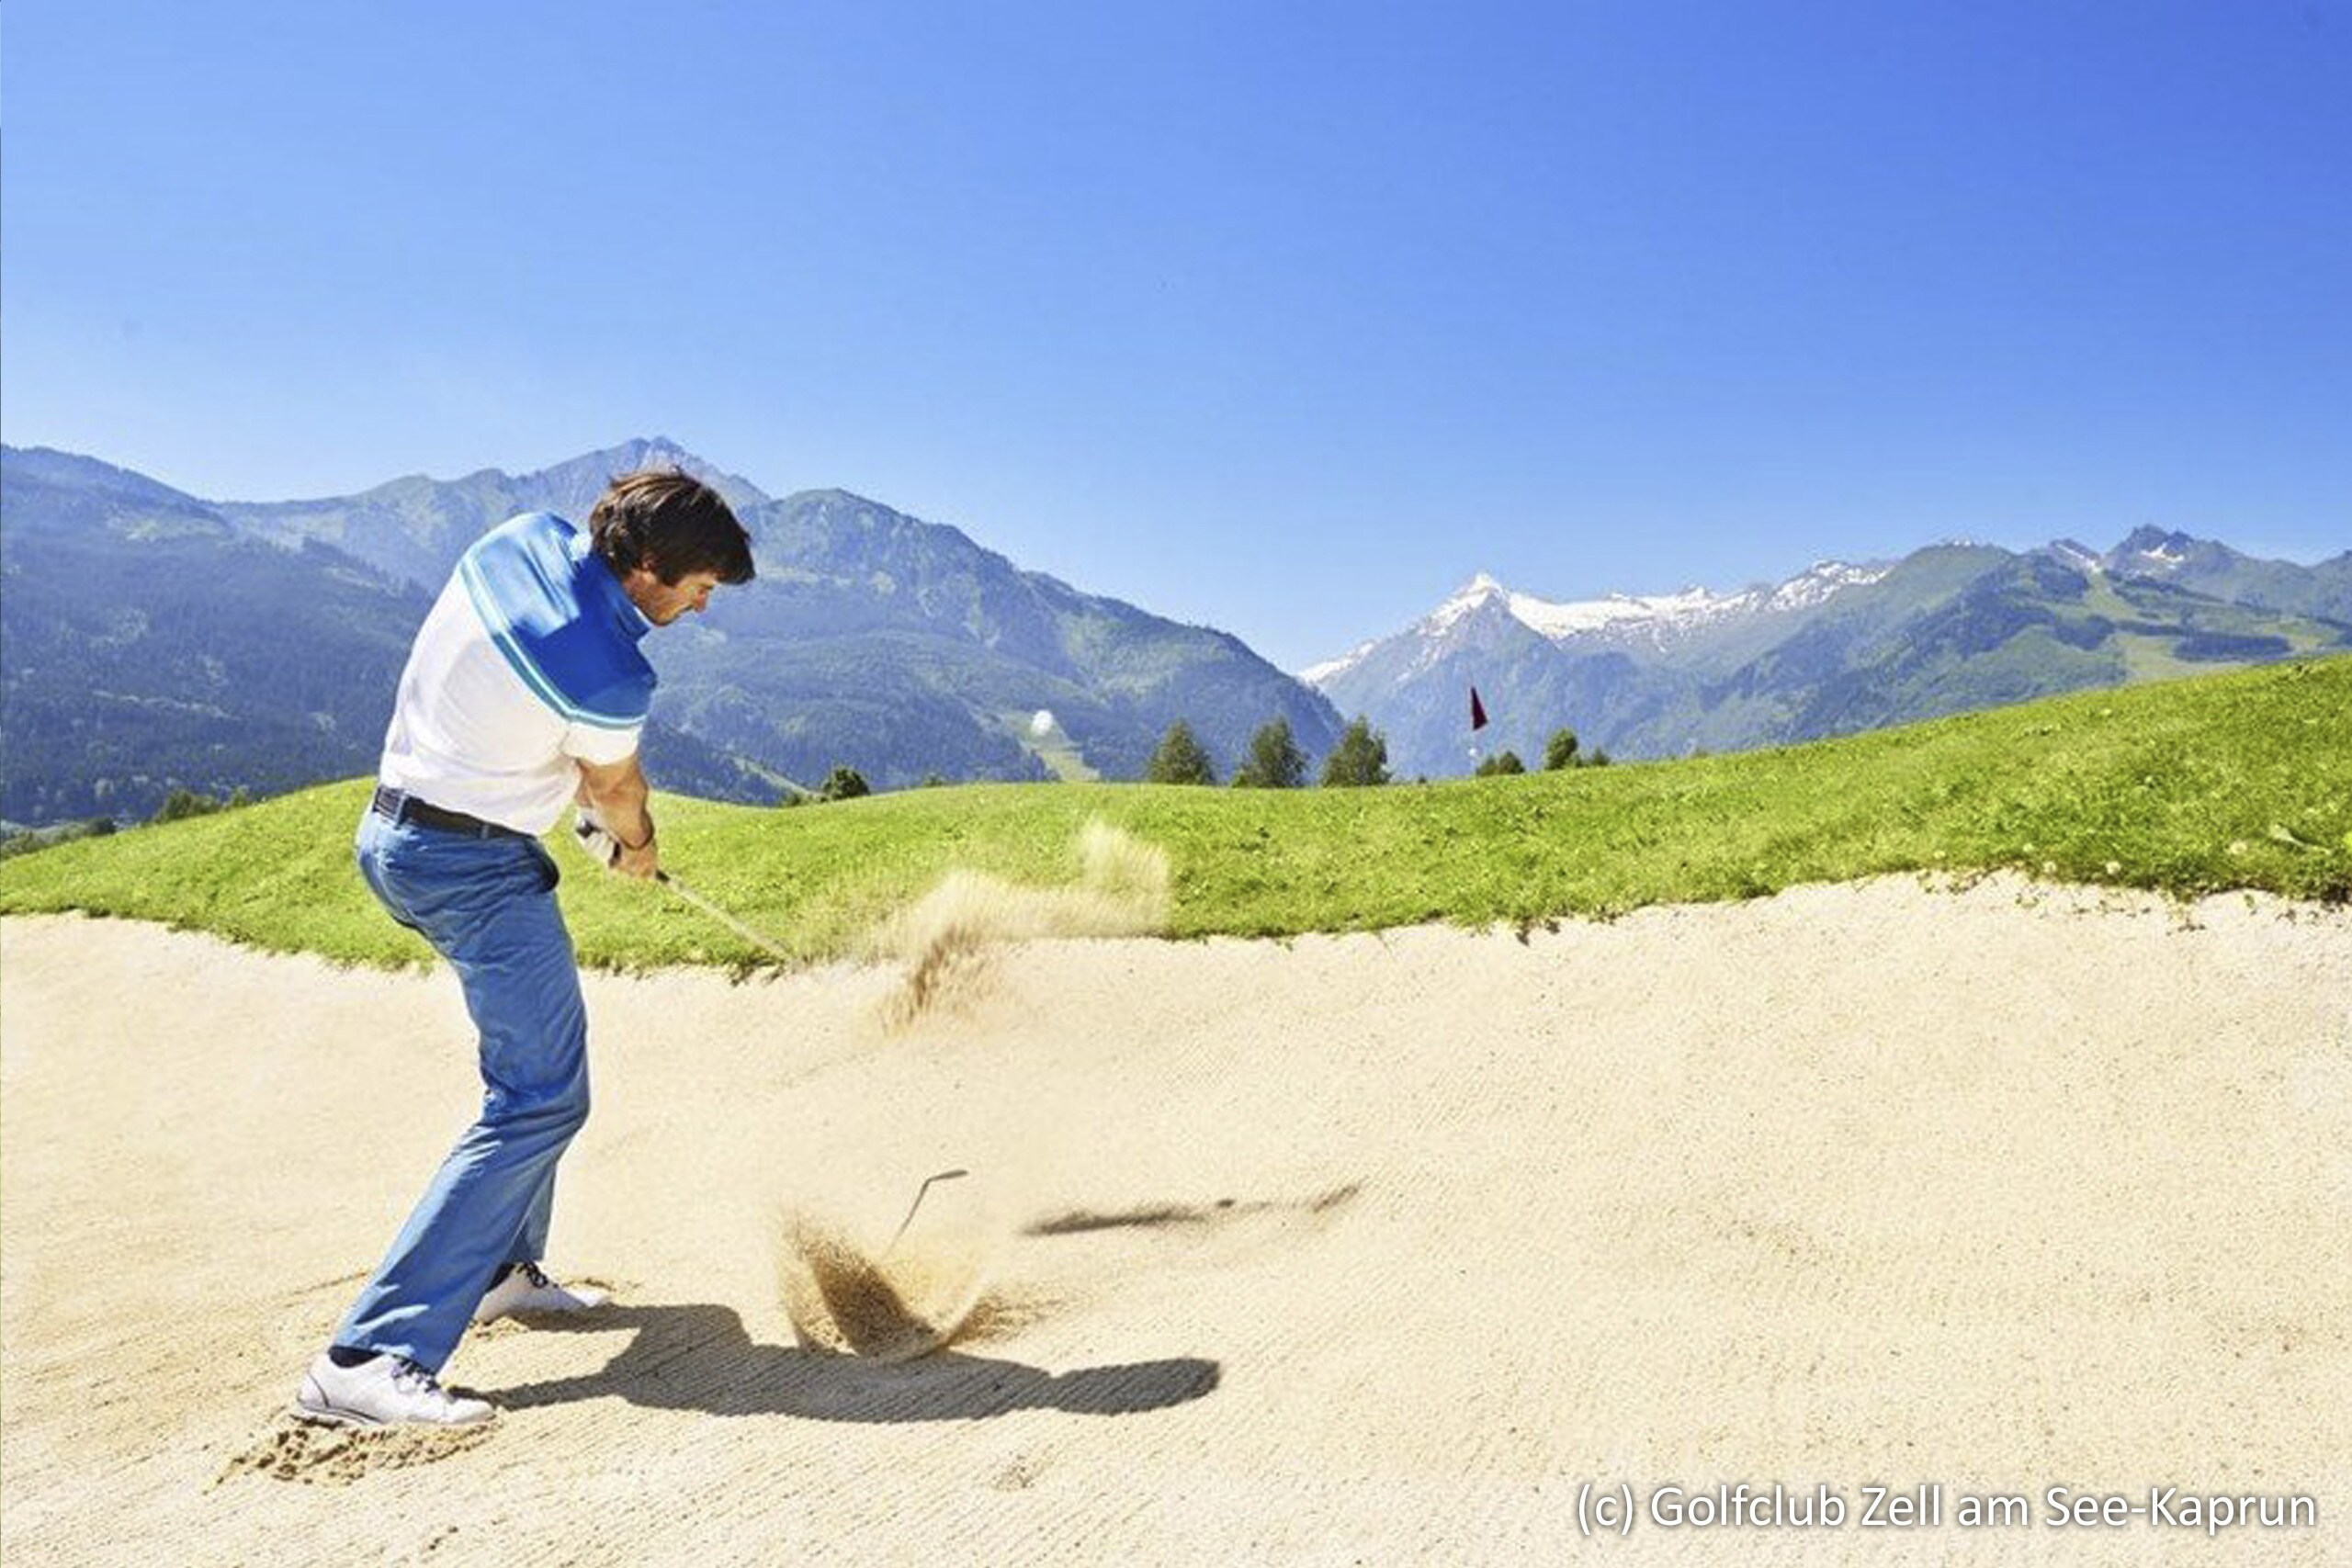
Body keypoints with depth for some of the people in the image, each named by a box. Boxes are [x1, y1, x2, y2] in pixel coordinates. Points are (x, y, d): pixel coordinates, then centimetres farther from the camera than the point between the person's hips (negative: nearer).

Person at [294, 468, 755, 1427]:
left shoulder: (523, 539, -3)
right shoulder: (605, 674, -26)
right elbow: (613, 787, -5)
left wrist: (603, 807, 16)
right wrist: (637, 847, 18)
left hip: (397, 829, 10)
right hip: (474, 867, -10)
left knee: (540, 1043, 23)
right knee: (541, 1099, -12)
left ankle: (503, 1270, 33)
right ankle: (366, 1361, -15)